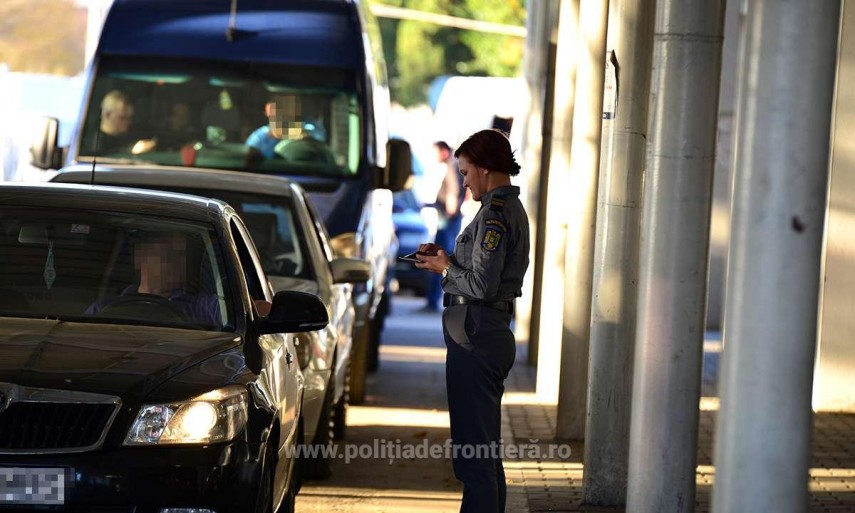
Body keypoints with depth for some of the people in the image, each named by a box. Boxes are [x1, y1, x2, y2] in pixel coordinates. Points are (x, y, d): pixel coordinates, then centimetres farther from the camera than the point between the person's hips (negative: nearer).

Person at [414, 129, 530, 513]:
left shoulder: (495, 214, -15)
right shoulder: (512, 209, 16)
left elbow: (482, 284, -21)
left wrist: (446, 268, -5)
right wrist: (448, 258, 11)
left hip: (475, 339, -11)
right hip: (495, 334, 11)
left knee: (473, 449, -9)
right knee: (486, 448, 17)